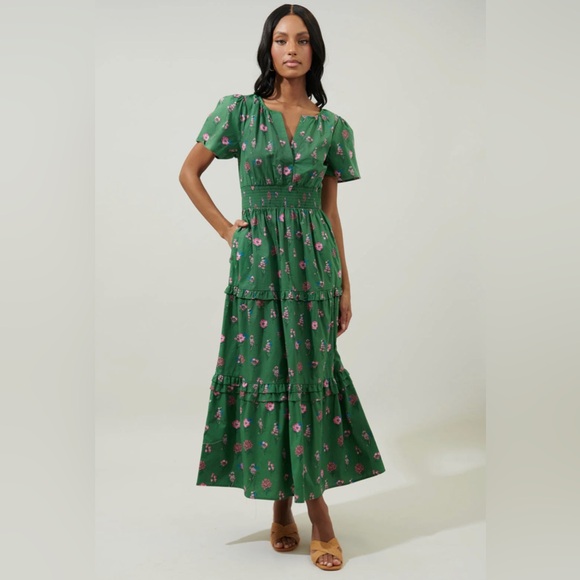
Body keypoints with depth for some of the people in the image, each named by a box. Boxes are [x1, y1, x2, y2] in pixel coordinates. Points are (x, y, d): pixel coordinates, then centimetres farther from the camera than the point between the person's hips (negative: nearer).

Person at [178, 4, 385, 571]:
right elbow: (189, 172, 8)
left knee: (311, 374, 3)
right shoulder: (238, 110, 1)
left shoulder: (332, 126, 6)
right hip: (257, 262, -1)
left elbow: (331, 210, 8)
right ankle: (281, 502, 20)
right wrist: (226, 229, 0)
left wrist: (345, 285, 7)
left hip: (313, 262, 1)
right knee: (264, 374, 3)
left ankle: (315, 506, 15)